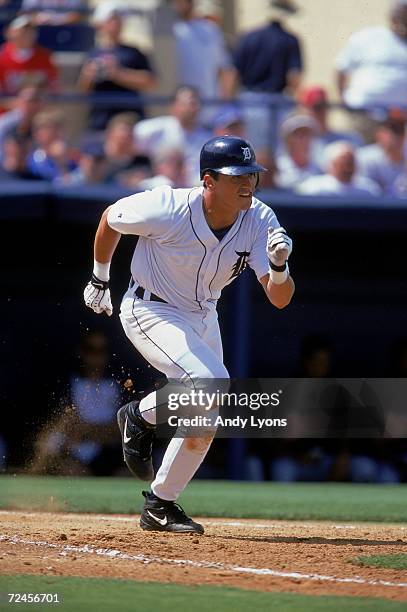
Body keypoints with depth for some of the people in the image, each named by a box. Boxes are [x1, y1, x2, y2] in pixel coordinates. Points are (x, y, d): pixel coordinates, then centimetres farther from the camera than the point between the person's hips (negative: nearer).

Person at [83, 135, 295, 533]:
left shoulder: (259, 221, -17)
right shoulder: (168, 209, -28)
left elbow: (279, 299, -20)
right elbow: (111, 218, -8)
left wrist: (279, 265, -42)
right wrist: (99, 279, 5)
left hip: (202, 317, 6)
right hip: (150, 311, -6)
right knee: (210, 382, -27)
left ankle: (160, 507, 24)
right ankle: (140, 416, -2)